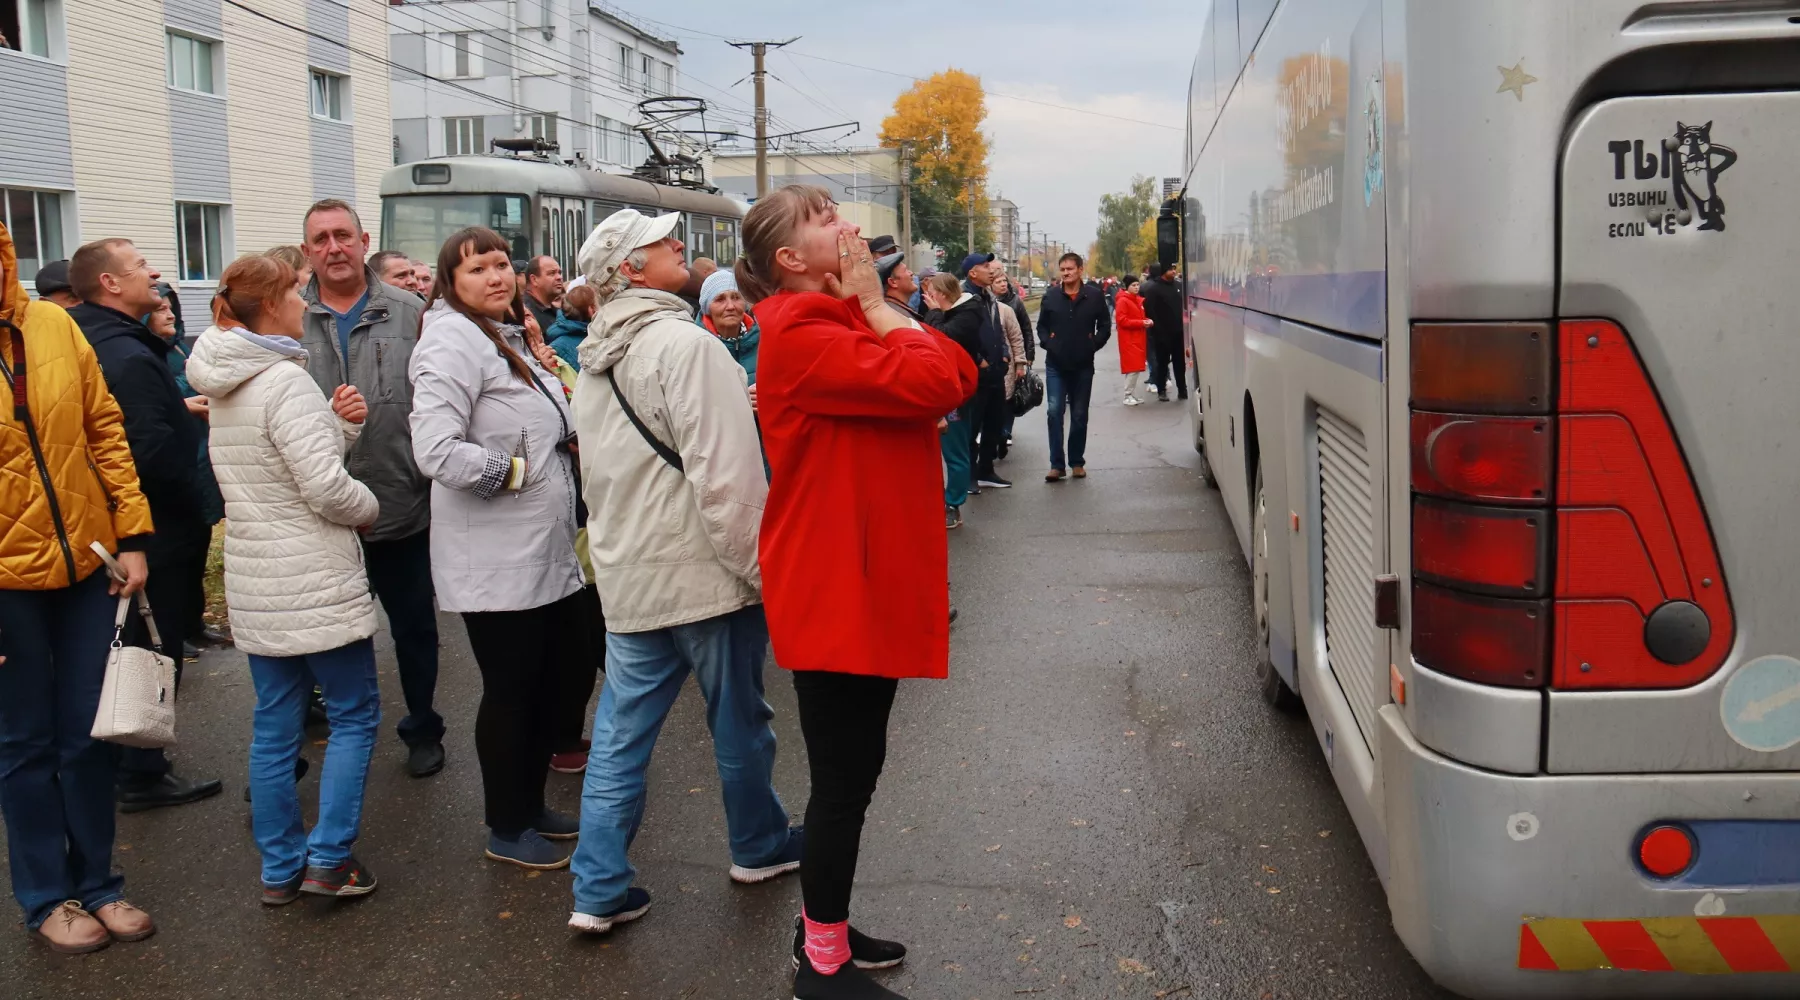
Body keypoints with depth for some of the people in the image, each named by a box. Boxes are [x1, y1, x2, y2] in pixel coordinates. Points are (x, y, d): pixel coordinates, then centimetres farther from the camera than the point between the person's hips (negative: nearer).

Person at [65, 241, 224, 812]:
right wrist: (195, 515, -14)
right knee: (159, 649, 3)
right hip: (159, 529, -10)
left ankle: (131, 763, 32)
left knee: (130, 650, 19)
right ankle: (142, 775, 13)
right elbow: (155, 452, -26)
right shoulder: (129, 356, -22)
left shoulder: (91, 344, 8)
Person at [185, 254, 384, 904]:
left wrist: (341, 423, 0)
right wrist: (369, 508, -3)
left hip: (254, 581, 8)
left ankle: (281, 868, 19)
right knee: (355, 712, 5)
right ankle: (329, 859, 4)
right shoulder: (285, 382, -18)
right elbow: (327, 489, -22)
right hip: (313, 580, -8)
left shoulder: (226, 385, 10)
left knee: (275, 724, 12)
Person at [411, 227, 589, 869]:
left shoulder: (505, 336, 16)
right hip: (496, 562, -10)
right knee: (511, 690, 2)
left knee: (553, 678, 17)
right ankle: (507, 831, 18)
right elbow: (436, 451, -28)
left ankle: (531, 804, 33)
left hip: (545, 552, 10)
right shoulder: (452, 339, -16)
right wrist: (512, 469, -15)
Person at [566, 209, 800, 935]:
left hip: (627, 574, 7)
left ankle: (599, 890, 13)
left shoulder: (593, 360, 11)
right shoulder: (684, 343, -16)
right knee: (739, 718, 12)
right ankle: (759, 846, 31)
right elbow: (724, 473, -21)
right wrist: (757, 569, -16)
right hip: (703, 569, -7)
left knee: (620, 732, 10)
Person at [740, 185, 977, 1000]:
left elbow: (959, 373, 4)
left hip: (869, 583, 10)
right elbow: (932, 382, -25)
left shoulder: (845, 323, 15)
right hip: (834, 590, -10)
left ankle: (824, 927, 32)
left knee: (851, 768, 18)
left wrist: (875, 303, -4)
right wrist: (875, 302, -11)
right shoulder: (800, 333, -16)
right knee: (845, 774, -1)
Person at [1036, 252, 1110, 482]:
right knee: (1054, 412, -8)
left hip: (1083, 365, 0)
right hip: (1055, 365, 0)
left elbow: (1105, 326, 4)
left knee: (1079, 415, 8)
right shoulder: (1051, 296, 0)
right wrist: (1047, 344, -5)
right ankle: (1057, 464, -4)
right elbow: (1042, 325, 10)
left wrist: (1093, 346, -6)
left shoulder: (1094, 295, -3)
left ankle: (1077, 462, 19)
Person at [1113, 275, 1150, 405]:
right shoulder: (1122, 301, -11)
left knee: (1136, 367, 9)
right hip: (1129, 340, -8)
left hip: (1138, 338, 8)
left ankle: (1133, 395, 15)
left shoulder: (1138, 300, 14)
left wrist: (1146, 321, 2)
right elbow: (1121, 321, -18)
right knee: (1132, 367, -10)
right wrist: (1141, 323, -20)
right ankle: (1128, 396, -3)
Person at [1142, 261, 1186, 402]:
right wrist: (1157, 330, -16)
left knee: (1180, 362, 8)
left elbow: (1184, 306, 16)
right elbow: (1150, 312, -13)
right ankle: (1161, 390, 11)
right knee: (1163, 362, 3)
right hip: (1163, 333, -5)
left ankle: (1182, 389, 13)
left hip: (1178, 332, 5)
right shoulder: (1153, 288, -8)